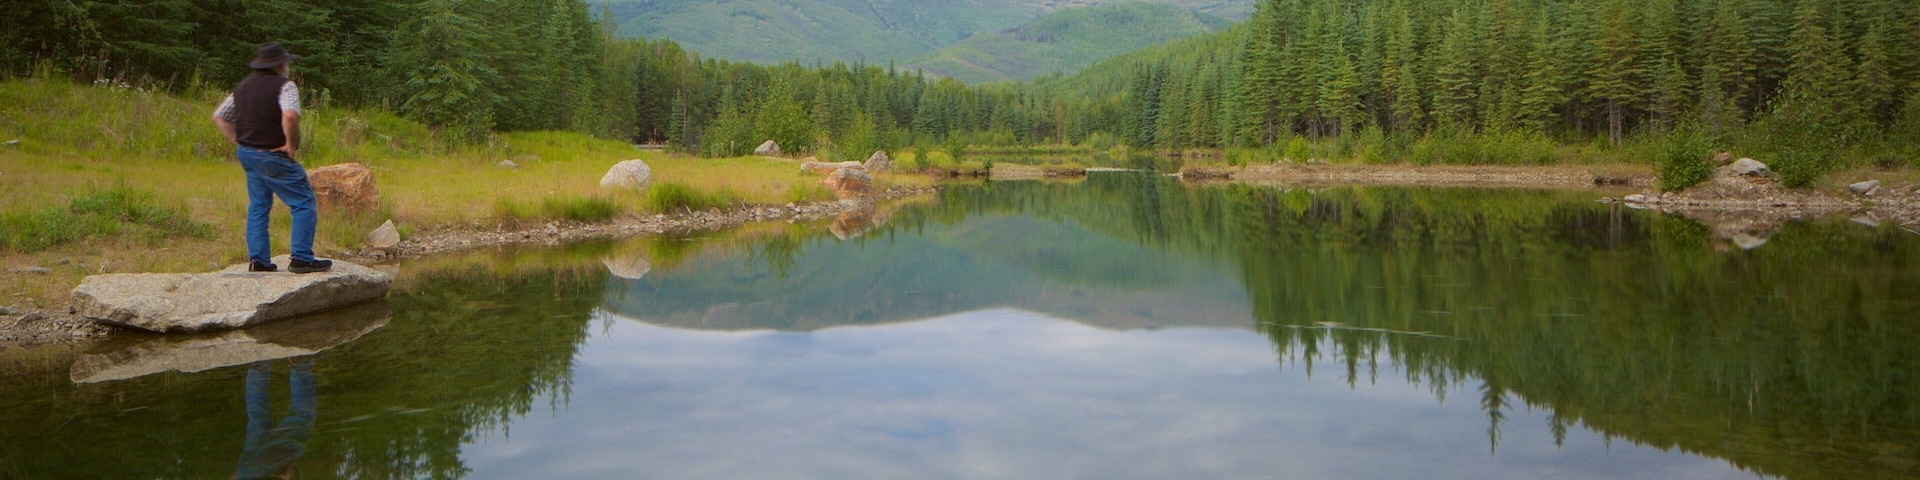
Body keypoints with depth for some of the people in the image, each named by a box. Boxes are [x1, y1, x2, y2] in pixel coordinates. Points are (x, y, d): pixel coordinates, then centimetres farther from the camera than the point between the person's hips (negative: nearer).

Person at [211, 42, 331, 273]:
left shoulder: (243, 87, 13)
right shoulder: (284, 86, -13)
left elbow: (219, 116, 19)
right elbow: (290, 116, -32)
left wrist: (237, 141, 14)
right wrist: (291, 145, -19)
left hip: (246, 153, 8)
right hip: (273, 157, -8)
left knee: (257, 207, 15)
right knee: (303, 202, -1)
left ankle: (257, 260, 14)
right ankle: (302, 258, -5)